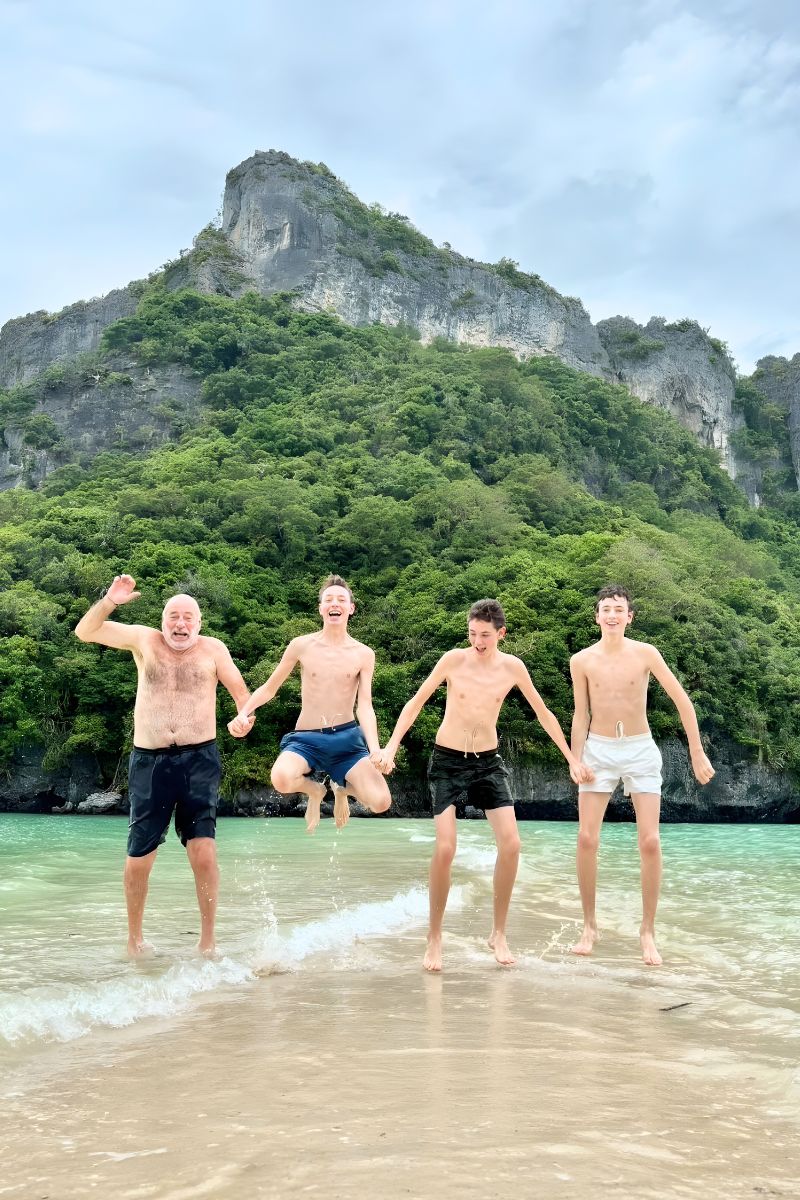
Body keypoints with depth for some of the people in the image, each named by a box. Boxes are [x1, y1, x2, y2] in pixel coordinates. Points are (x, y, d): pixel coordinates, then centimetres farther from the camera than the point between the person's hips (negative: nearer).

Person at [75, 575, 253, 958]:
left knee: (203, 850, -12)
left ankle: (207, 941, 2)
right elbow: (84, 632, 6)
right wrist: (109, 602, -12)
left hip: (199, 758, -1)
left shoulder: (212, 649, 5)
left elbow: (240, 691, 5)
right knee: (139, 856, 5)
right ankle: (134, 938, 25)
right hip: (149, 760, 1)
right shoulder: (144, 640, 7)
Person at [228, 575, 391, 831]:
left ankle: (342, 787, 19)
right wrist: (243, 713, -11)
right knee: (281, 779, -35)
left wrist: (375, 749, -22)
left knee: (381, 802, -19)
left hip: (347, 737, 1)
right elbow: (269, 688, 8)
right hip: (306, 738, -1)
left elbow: (364, 706, -5)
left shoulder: (363, 654, 2)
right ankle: (314, 789, 5)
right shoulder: (301, 646, 0)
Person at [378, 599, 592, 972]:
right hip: (447, 760, -2)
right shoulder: (453, 660, -9)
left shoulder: (512, 667, -2)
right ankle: (434, 938, 3)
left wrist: (571, 758, 12)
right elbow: (416, 702, -2)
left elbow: (543, 713, 10)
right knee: (445, 848, -14)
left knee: (511, 844, -9)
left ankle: (498, 933, 9)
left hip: (488, 762, 3)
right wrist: (391, 746, -10)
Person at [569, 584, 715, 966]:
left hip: (640, 750, -1)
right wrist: (575, 762, -3)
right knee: (587, 839, -5)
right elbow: (580, 715, 3)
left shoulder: (645, 654, -6)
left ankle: (648, 931, 9)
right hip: (598, 750, 1)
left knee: (650, 841, -6)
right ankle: (590, 927, 11)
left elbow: (682, 701, -2)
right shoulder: (582, 661, -2)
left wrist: (697, 752, -4)